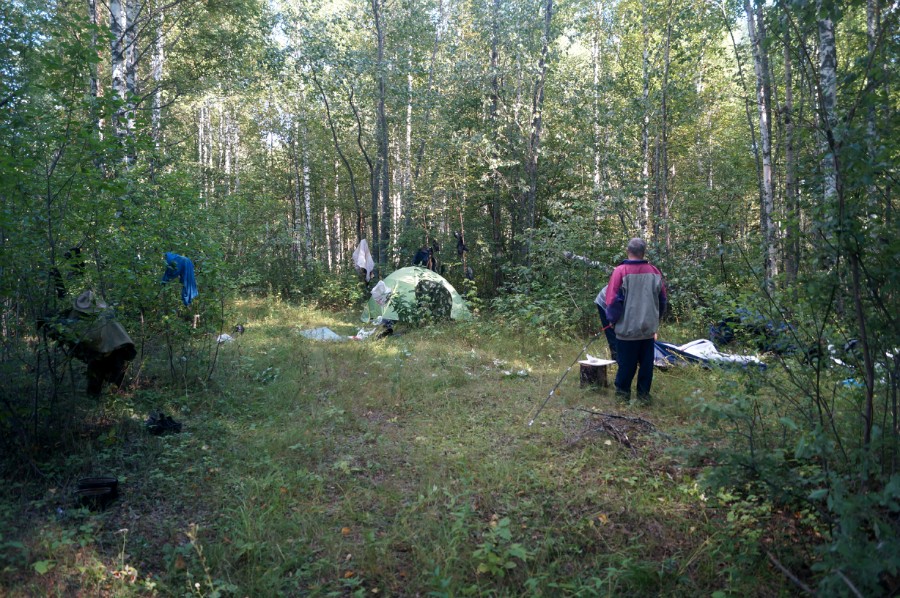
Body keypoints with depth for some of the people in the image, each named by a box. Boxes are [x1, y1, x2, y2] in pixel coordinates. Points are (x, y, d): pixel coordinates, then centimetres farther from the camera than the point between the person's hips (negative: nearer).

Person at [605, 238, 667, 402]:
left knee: (626, 363, 8)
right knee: (646, 362, 13)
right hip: (649, 329, 3)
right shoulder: (654, 272, -1)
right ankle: (644, 393, 19)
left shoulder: (620, 271, -13)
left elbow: (613, 300, -13)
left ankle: (623, 391, 19)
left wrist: (612, 319, 3)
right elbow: (663, 300, 8)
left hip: (627, 328, -3)